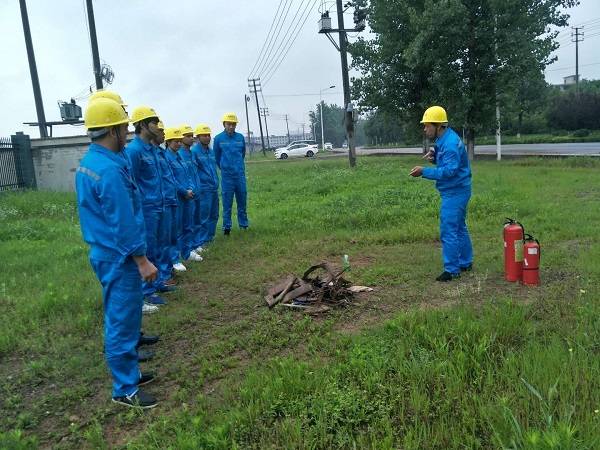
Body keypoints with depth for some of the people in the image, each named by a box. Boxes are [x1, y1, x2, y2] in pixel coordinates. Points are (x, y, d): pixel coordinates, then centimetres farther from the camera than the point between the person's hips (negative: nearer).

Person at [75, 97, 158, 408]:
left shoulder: (87, 162, 9)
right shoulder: (110, 169, -23)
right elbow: (123, 223, -24)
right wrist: (142, 260, -17)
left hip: (105, 252, 10)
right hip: (119, 257, -10)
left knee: (123, 316, 20)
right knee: (122, 321, 1)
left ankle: (128, 372, 34)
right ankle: (125, 390, 14)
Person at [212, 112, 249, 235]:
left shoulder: (240, 137, 1)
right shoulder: (218, 138, -4)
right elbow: (216, 156, 7)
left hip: (240, 174, 2)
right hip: (226, 175, -2)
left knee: (242, 199, 9)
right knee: (227, 202, 2)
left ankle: (244, 224, 22)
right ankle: (226, 226, 11)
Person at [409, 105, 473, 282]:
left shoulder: (451, 143, -22)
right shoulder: (443, 140, 10)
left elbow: (449, 170, -27)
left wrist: (424, 172, -28)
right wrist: (434, 157, 0)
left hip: (455, 192, -11)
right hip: (456, 191, 11)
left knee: (449, 231, -7)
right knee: (459, 228, 19)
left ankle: (452, 270, 1)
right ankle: (466, 262, 31)